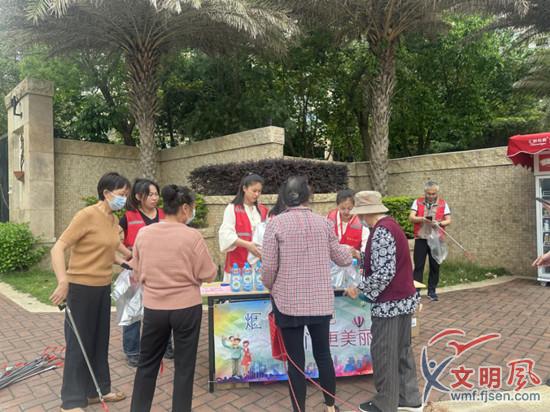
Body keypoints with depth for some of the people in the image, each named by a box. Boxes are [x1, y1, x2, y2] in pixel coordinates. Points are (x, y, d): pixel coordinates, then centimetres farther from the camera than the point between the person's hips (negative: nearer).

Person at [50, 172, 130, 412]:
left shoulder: (113, 220, 6)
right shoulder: (87, 215, -18)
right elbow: (58, 248, -20)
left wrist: (123, 262, 4)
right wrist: (63, 283, -28)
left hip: (103, 287, 8)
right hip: (81, 287, -7)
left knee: (100, 341, 17)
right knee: (79, 343, 5)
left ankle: (97, 390, 34)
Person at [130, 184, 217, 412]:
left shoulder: (143, 233, -5)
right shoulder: (192, 236, -16)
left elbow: (137, 273, 7)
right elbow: (208, 275, -9)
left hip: (153, 307, 4)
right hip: (187, 308, -3)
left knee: (147, 362, 21)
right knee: (184, 365, 13)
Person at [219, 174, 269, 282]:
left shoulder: (263, 210, 12)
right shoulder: (232, 208, -3)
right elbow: (226, 234, -11)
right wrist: (247, 245, -23)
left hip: (259, 261, 4)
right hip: (238, 262, -4)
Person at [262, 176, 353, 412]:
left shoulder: (276, 223, -9)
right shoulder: (323, 223, 0)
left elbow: (268, 267, -10)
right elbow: (341, 259, 12)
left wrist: (272, 288, 11)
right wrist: (349, 251, 35)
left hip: (288, 301, -3)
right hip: (320, 300, 3)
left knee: (296, 360, 9)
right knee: (323, 354, 20)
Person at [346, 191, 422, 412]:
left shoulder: (381, 232, -22)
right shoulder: (390, 224, 8)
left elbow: (384, 273, -25)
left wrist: (359, 289, -15)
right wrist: (363, 257, 16)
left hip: (390, 302, -10)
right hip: (404, 298, 10)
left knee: (384, 354, 6)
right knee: (402, 350, 19)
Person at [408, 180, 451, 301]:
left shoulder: (443, 204, 5)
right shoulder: (417, 202, 3)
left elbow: (448, 221, 2)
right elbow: (411, 218, -6)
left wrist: (439, 223, -18)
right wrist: (422, 219, -25)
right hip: (421, 238, -1)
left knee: (435, 266, 8)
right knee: (418, 266, 0)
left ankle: (432, 291, 20)